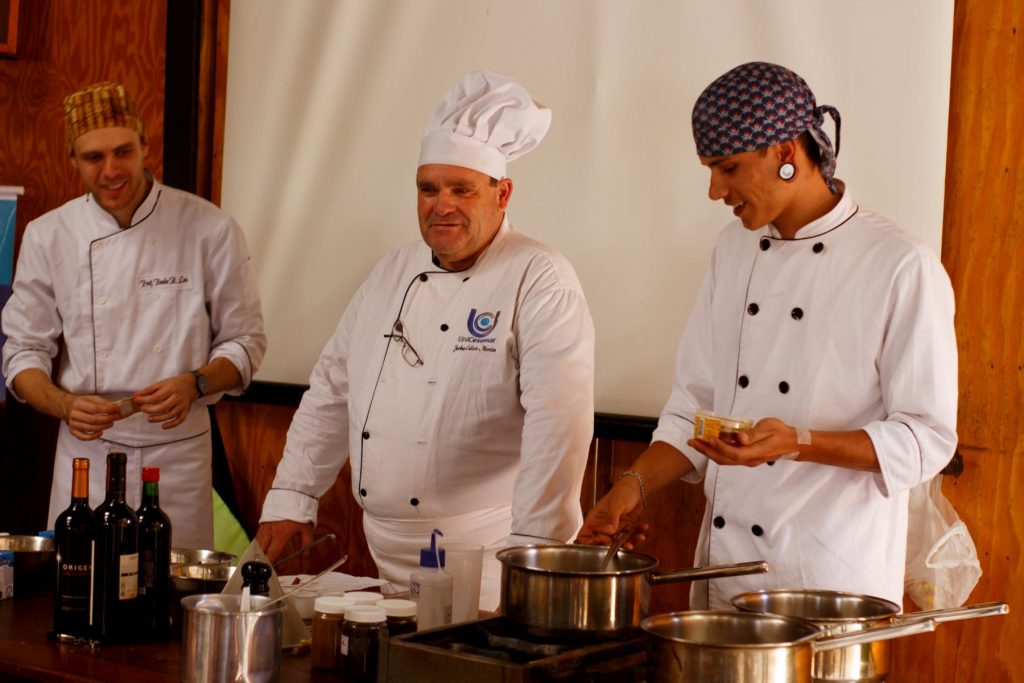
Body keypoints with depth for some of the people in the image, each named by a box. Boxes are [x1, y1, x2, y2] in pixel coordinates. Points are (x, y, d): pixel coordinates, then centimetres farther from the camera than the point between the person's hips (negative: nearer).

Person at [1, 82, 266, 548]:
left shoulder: (209, 229, -4)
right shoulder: (49, 237, 1)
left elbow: (244, 343, 2)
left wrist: (193, 385, -17)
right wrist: (66, 405, -15)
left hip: (179, 454, -1)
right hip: (87, 454, 1)